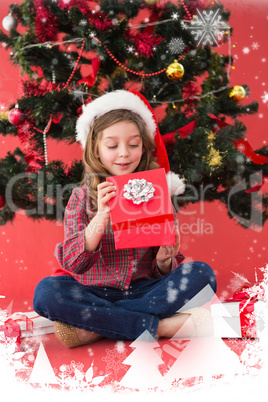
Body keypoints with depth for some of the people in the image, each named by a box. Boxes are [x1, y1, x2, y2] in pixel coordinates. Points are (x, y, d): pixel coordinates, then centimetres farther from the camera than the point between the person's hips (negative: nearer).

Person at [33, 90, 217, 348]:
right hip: (96, 292, -1)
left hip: (144, 289, 2)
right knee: (46, 292, -28)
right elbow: (72, 263, -9)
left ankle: (93, 327, -23)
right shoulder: (83, 196, 2)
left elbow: (163, 271, 7)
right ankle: (160, 326, -23)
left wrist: (164, 261, -17)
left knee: (202, 273, -22)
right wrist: (102, 215, -22)